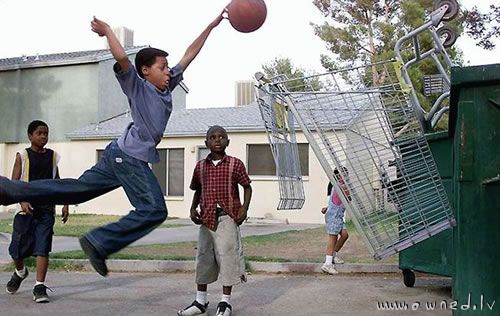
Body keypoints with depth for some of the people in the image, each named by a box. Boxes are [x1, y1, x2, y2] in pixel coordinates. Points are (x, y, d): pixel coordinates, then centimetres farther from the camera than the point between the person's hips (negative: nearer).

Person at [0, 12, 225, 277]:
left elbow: (189, 55, 20)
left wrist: (211, 26, 21)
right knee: (153, 210, -11)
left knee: (78, 189, 10)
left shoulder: (166, 88, 17)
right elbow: (122, 59, -23)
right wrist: (107, 30, -13)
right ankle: (98, 243, -10)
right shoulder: (137, 86, -4)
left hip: (122, 156, 9)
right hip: (130, 156, -9)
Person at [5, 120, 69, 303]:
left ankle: (39, 287, -4)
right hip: (26, 209, -1)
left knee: (42, 248, -7)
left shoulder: (53, 156, 10)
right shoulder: (22, 156, 1)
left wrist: (65, 204, 9)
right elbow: (14, 183, -4)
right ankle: (20, 272, 37)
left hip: (47, 209, 1)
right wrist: (22, 201, -20)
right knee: (18, 248, 6)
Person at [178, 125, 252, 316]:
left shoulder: (235, 164, -1)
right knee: (203, 257, 8)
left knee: (227, 256, -2)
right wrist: (193, 208, 6)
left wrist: (244, 208, -9)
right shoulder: (200, 166, 9)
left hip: (227, 217, -4)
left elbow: (247, 187, 4)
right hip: (206, 218, 4)